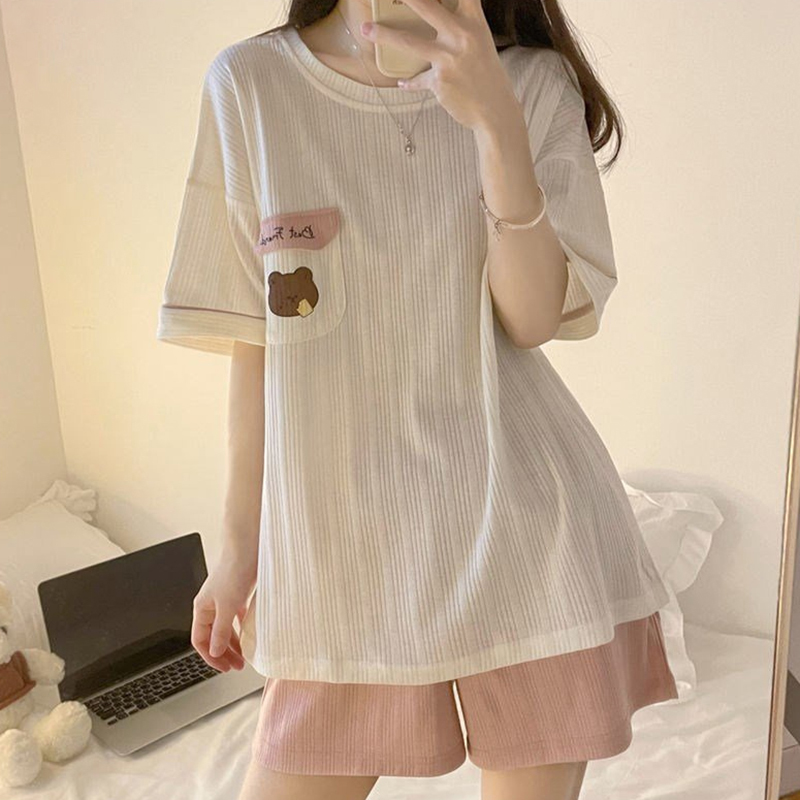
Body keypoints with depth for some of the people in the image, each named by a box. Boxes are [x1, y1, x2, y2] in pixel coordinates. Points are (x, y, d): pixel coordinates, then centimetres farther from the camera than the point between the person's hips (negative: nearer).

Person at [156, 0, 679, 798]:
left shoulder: (535, 83, 3)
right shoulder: (248, 83, 2)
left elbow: (534, 319, -8)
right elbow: (255, 338, 4)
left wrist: (498, 123, -20)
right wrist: (241, 541, 7)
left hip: (521, 520, 0)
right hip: (344, 520, 1)